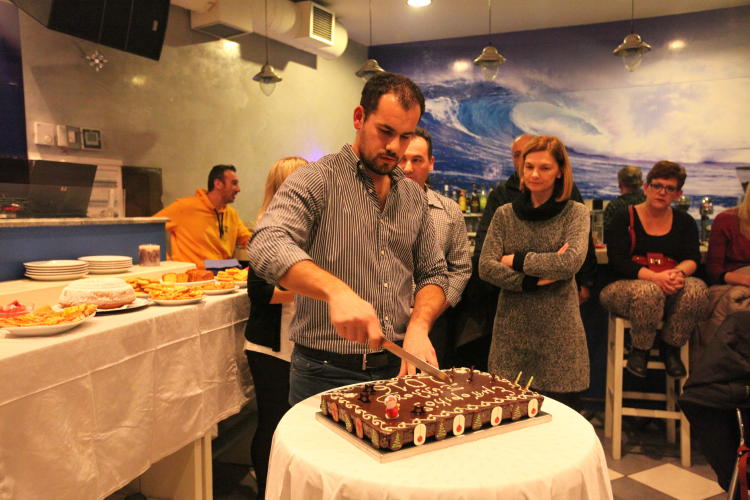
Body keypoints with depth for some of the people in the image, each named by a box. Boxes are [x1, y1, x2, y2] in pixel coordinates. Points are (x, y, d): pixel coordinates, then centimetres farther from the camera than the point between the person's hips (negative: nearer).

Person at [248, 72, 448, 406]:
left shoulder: (414, 196, 9)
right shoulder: (316, 180, -9)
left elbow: (432, 274, 12)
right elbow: (267, 247, -26)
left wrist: (419, 326, -9)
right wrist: (336, 290, -42)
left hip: (398, 369, 5)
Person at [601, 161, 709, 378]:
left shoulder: (684, 222, 15)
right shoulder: (625, 219, 2)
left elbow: (693, 258, 2)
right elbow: (617, 260, -10)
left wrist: (679, 272, -24)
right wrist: (654, 277, -25)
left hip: (671, 290, 3)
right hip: (627, 286, -3)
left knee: (697, 288, -29)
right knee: (649, 291, -37)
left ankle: (670, 346, -7)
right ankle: (639, 349, -12)